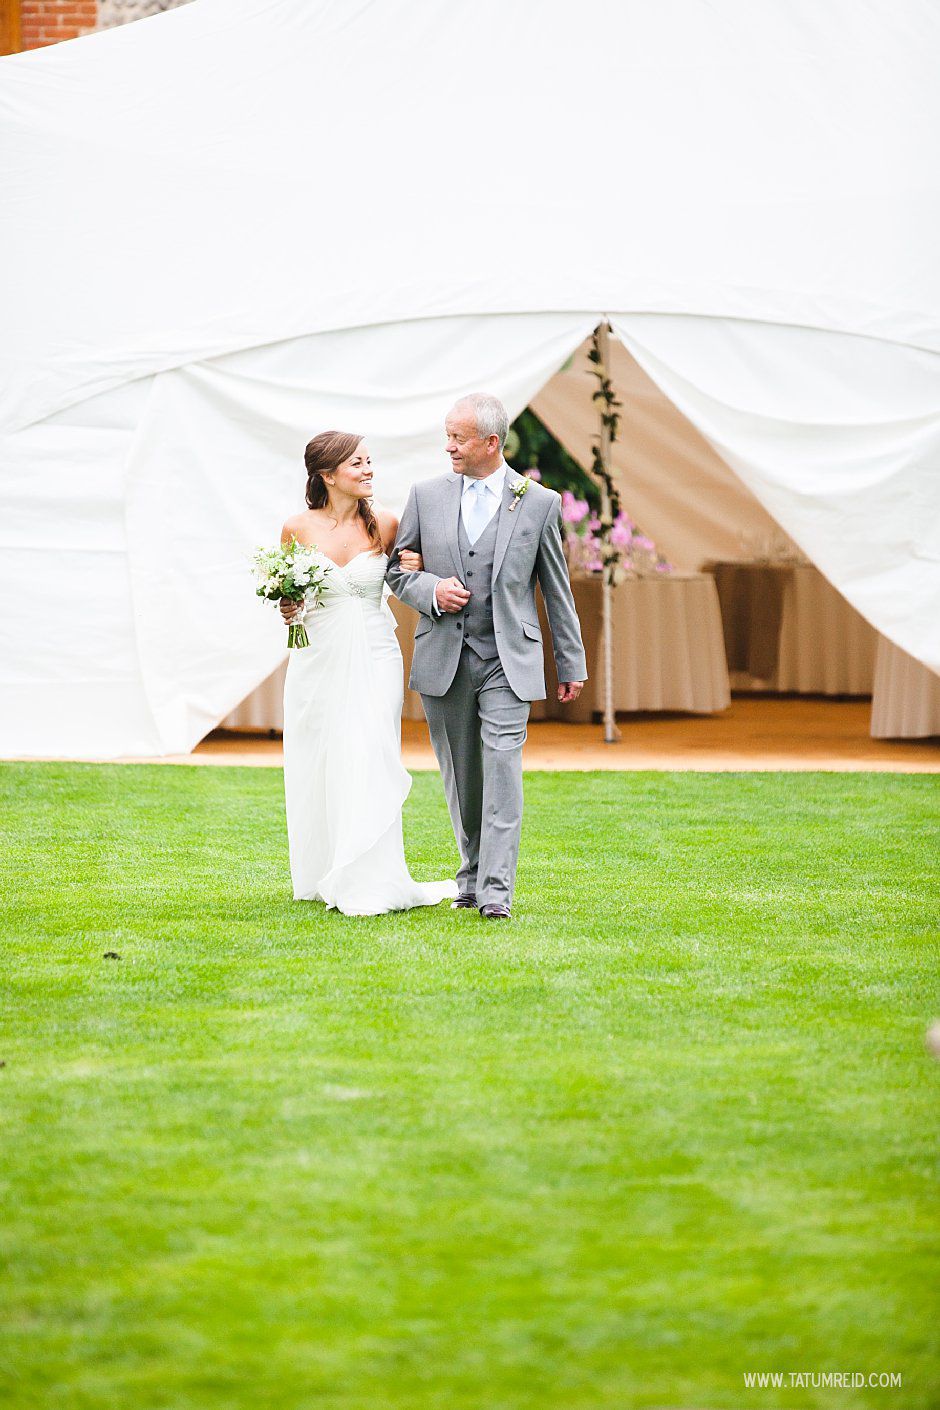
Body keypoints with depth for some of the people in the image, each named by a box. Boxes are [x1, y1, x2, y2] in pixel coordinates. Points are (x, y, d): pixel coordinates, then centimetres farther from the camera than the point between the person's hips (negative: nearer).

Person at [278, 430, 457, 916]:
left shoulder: (385, 525, -2)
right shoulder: (297, 529, -1)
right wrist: (287, 609, -6)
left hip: (373, 661, -1)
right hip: (319, 659, 1)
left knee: (367, 764, -8)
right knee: (319, 770, 7)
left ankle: (366, 884, -4)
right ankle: (322, 878, 21)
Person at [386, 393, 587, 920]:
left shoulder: (540, 503, 2)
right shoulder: (427, 496, 6)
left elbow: (558, 589, 7)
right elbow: (398, 569, 13)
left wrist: (572, 663, 9)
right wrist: (430, 591, -10)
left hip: (508, 661, -3)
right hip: (444, 659, 3)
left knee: (503, 767, -13)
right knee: (461, 774, 8)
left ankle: (496, 890, -15)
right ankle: (471, 876, 23)